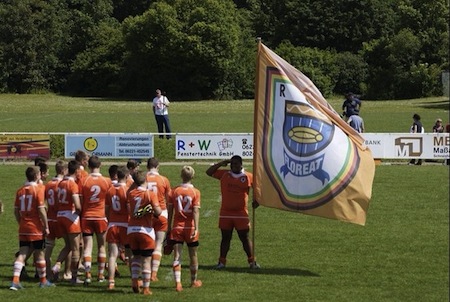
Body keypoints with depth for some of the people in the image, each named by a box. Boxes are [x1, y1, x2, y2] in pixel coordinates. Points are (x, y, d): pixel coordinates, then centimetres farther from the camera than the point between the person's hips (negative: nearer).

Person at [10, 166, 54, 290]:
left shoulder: (20, 190, 6)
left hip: (23, 228, 4)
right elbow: (41, 210, -14)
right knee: (39, 253, 9)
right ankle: (43, 281, 21)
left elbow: (16, 211, 8)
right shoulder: (38, 189, -10)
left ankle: (15, 280, -11)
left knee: (22, 253, 3)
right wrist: (46, 226, -7)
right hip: (36, 228, -4)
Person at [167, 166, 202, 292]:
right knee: (193, 255, 15)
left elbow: (170, 210, 2)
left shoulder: (175, 191, 0)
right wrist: (196, 228, -14)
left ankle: (178, 282, -15)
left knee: (177, 255, -2)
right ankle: (194, 281, 29)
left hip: (177, 228, 1)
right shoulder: (195, 192, -6)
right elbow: (196, 211, -13)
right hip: (190, 228, -1)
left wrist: (168, 227, 11)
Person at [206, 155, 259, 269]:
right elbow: (209, 172, 4)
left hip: (241, 213, -2)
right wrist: (221, 163, -4)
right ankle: (222, 262, 12)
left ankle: (252, 261, 10)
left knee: (245, 237, 3)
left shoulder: (248, 177, 0)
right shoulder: (224, 174, 4)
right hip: (225, 213, 2)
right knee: (225, 237, 7)